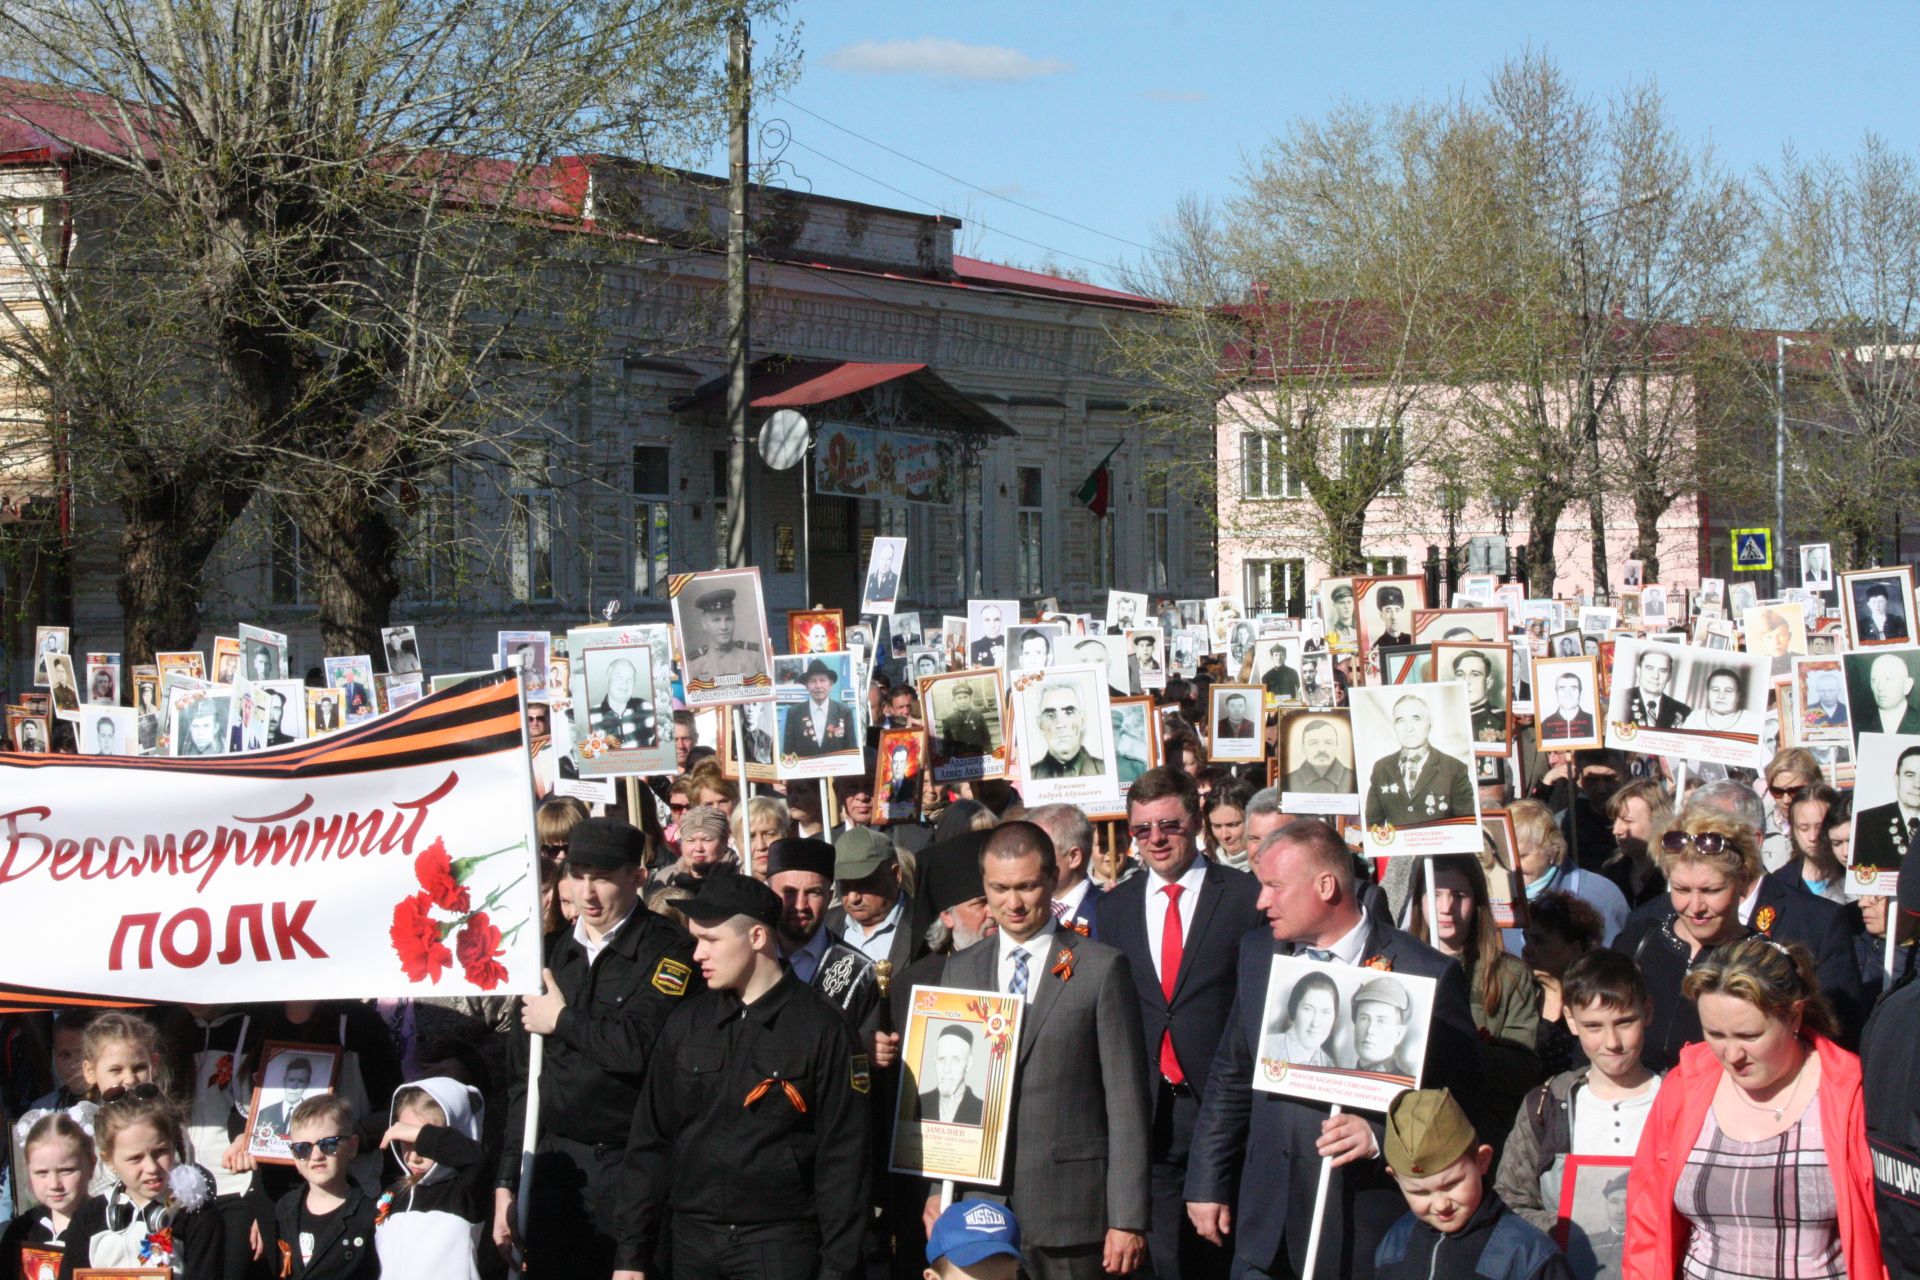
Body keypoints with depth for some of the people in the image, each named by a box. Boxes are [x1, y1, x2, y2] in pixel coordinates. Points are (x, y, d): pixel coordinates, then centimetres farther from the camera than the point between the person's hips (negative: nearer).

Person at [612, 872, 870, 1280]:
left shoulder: (820, 1027, -5)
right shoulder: (685, 1023, 9)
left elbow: (843, 1155, -5)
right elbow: (649, 1142, 10)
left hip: (781, 1246, -4)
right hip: (691, 1244, 4)